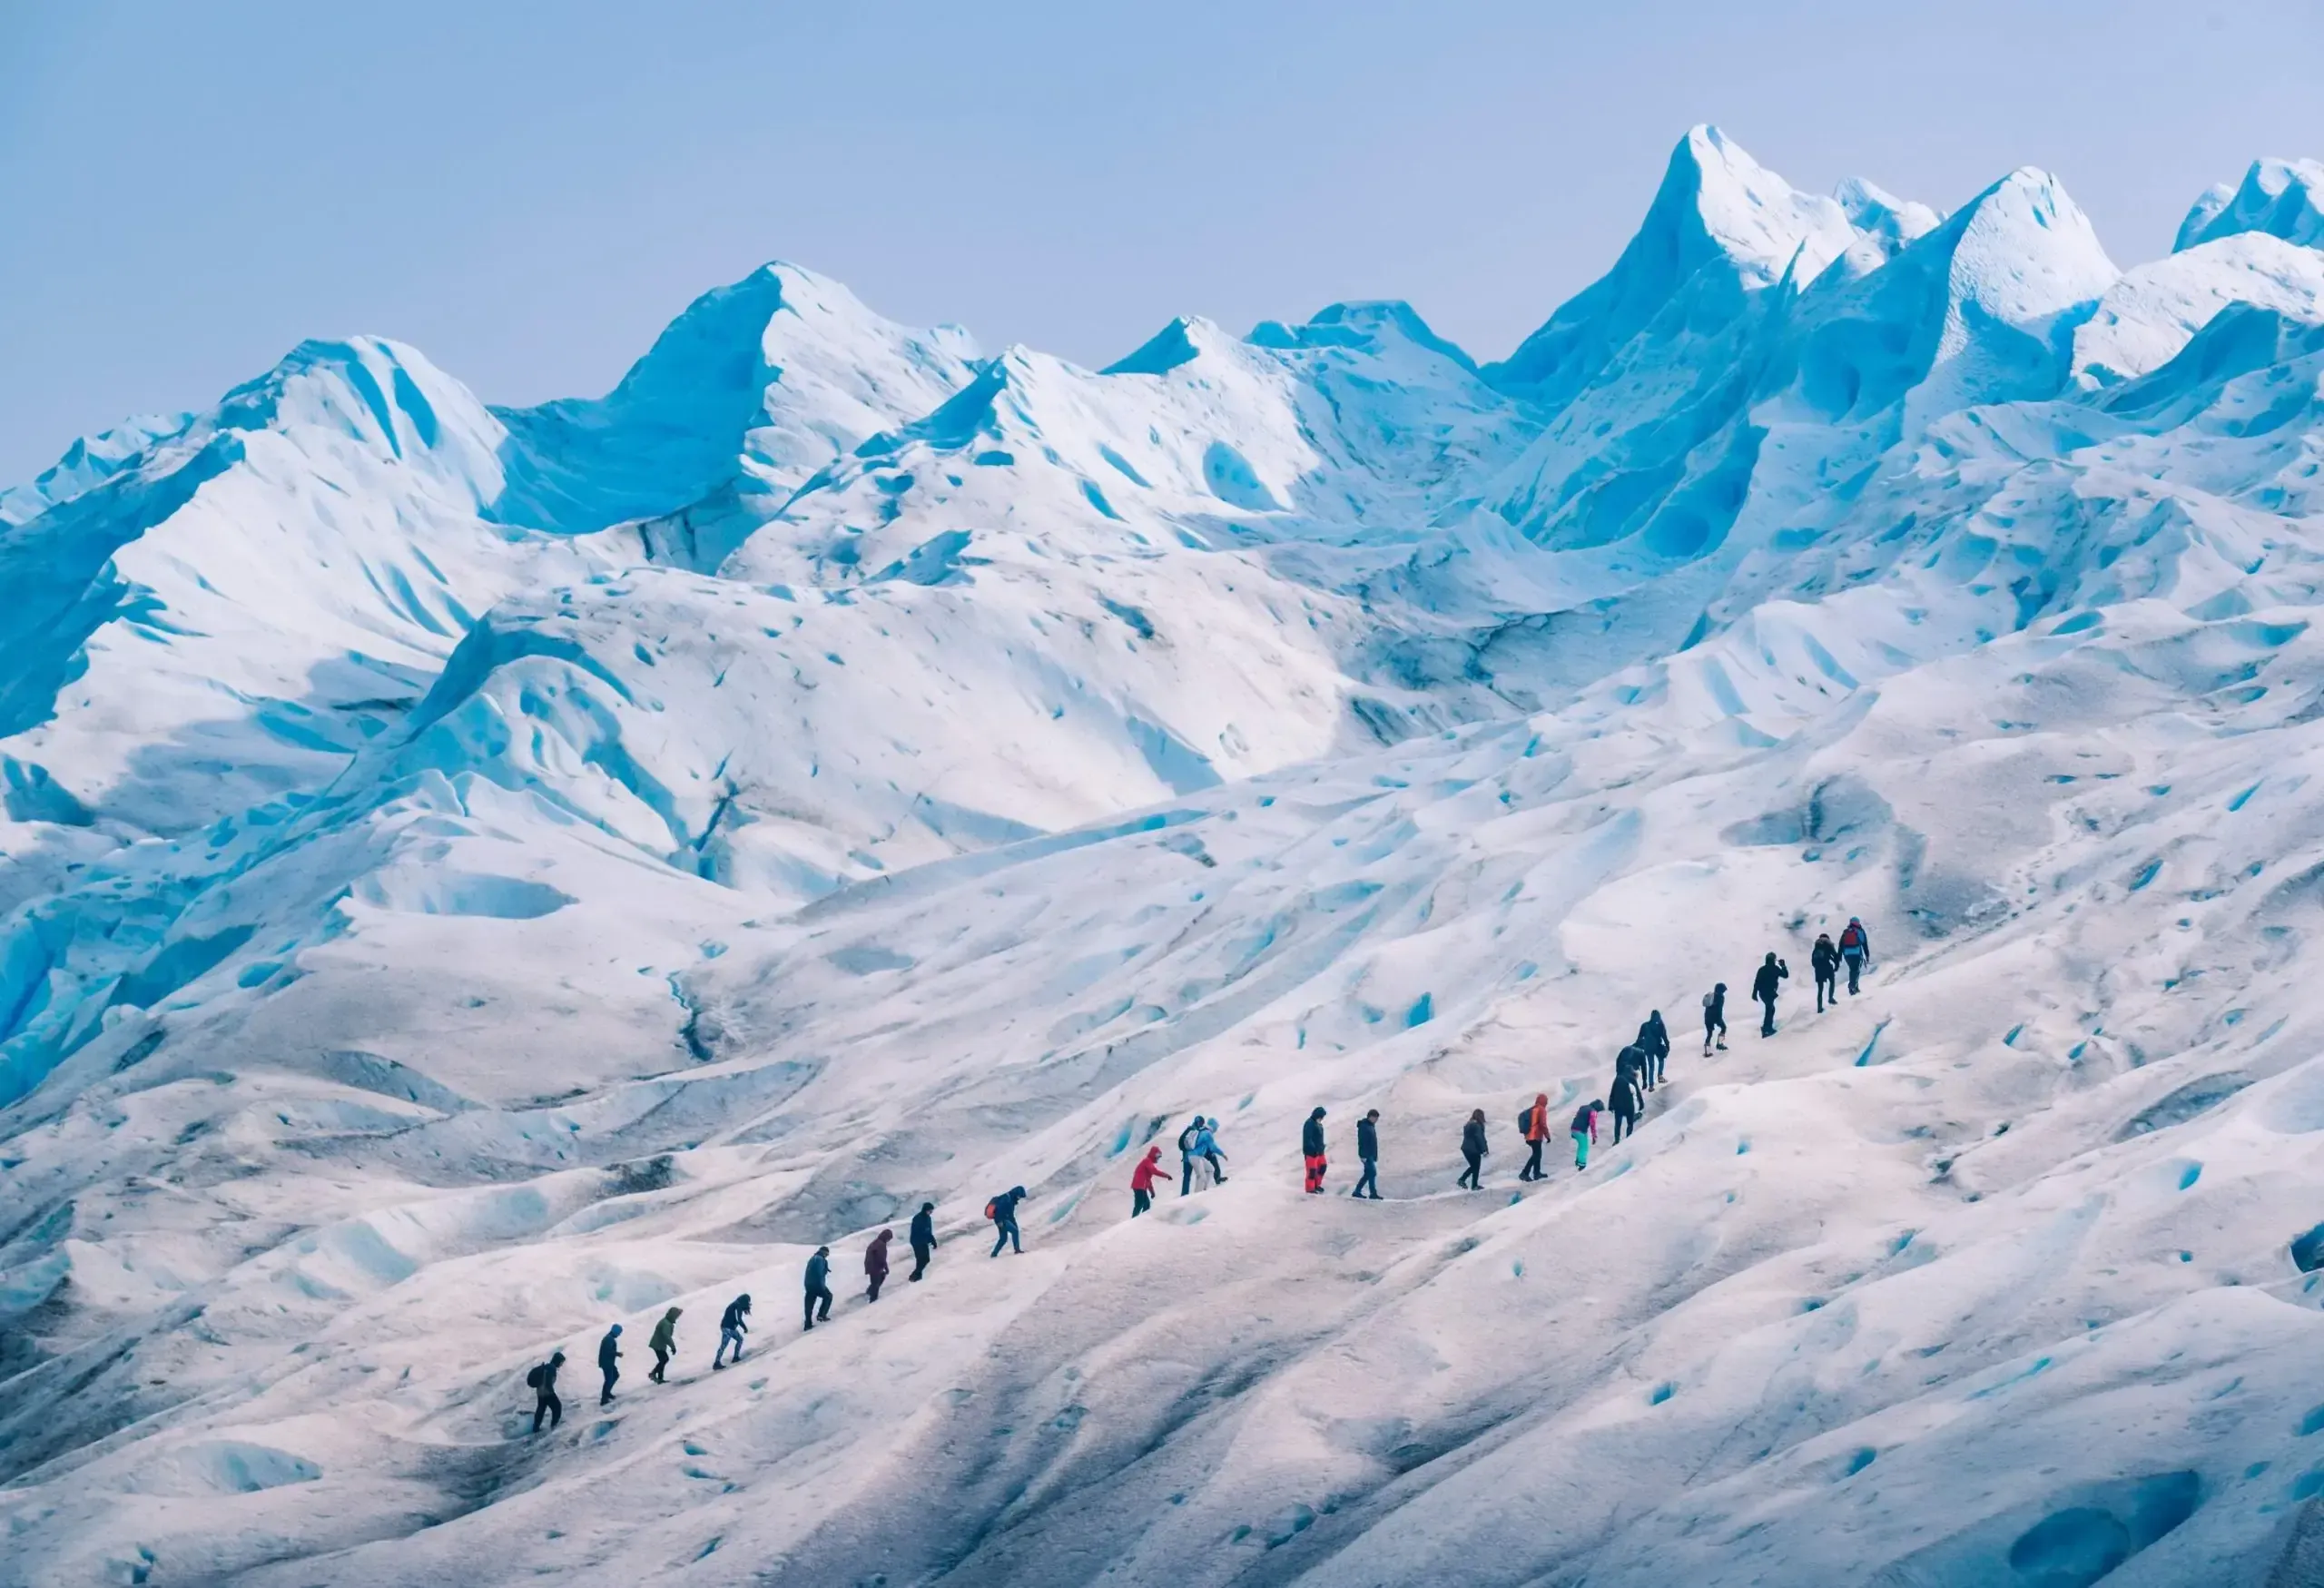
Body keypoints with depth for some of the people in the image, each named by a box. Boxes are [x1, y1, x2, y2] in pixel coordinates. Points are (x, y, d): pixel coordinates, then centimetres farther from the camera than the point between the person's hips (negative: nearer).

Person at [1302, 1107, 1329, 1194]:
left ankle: (1317, 1185, 31)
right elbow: (1307, 1138, -24)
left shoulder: (1318, 1124, 11)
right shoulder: (1309, 1124, -19)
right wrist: (1314, 1149, -27)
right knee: (1312, 1170, -4)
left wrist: (1321, 1147, 15)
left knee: (1323, 1166, 16)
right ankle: (1310, 1188, 6)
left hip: (1319, 1150, 10)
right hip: (1311, 1152, -10)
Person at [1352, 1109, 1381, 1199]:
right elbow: (1362, 1142, -20)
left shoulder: (1371, 1126, 15)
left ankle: (1357, 1191, 17)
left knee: (1368, 1174, 11)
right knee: (1372, 1173, -9)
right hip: (1367, 1155, -10)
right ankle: (1373, 1193, -6)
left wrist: (1375, 1155, 22)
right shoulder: (1364, 1127, -15)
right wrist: (1363, 1156, -23)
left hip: (1371, 1155, 10)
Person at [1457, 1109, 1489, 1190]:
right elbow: (1480, 1138, -20)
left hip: (1466, 1149, 8)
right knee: (1476, 1168, 6)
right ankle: (1474, 1185, 11)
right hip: (1474, 1150, -8)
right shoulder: (1477, 1126, -17)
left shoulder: (1468, 1125, 12)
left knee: (1473, 1166, 21)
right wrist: (1484, 1149, -15)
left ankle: (1461, 1180, 10)